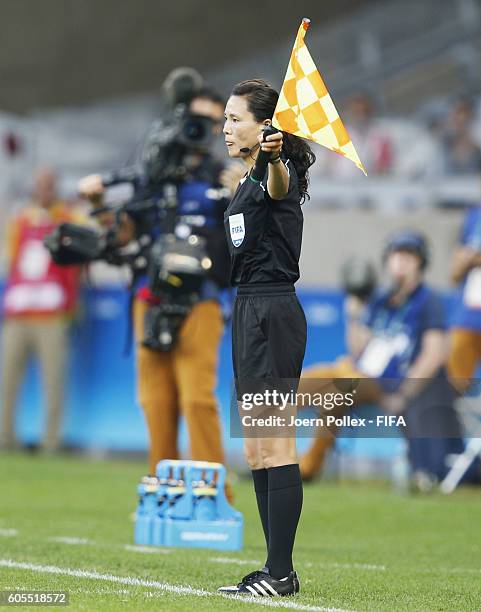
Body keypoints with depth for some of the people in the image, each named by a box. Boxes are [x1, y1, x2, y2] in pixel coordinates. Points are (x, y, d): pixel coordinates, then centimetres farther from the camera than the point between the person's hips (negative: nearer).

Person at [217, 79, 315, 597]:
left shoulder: (279, 176, -13)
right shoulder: (247, 183, 17)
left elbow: (280, 186, -39)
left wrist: (274, 158, -60)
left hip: (272, 313, -10)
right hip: (249, 311, 10)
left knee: (275, 447, -9)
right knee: (256, 452, 10)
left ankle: (281, 573, -7)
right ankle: (276, 569, 14)